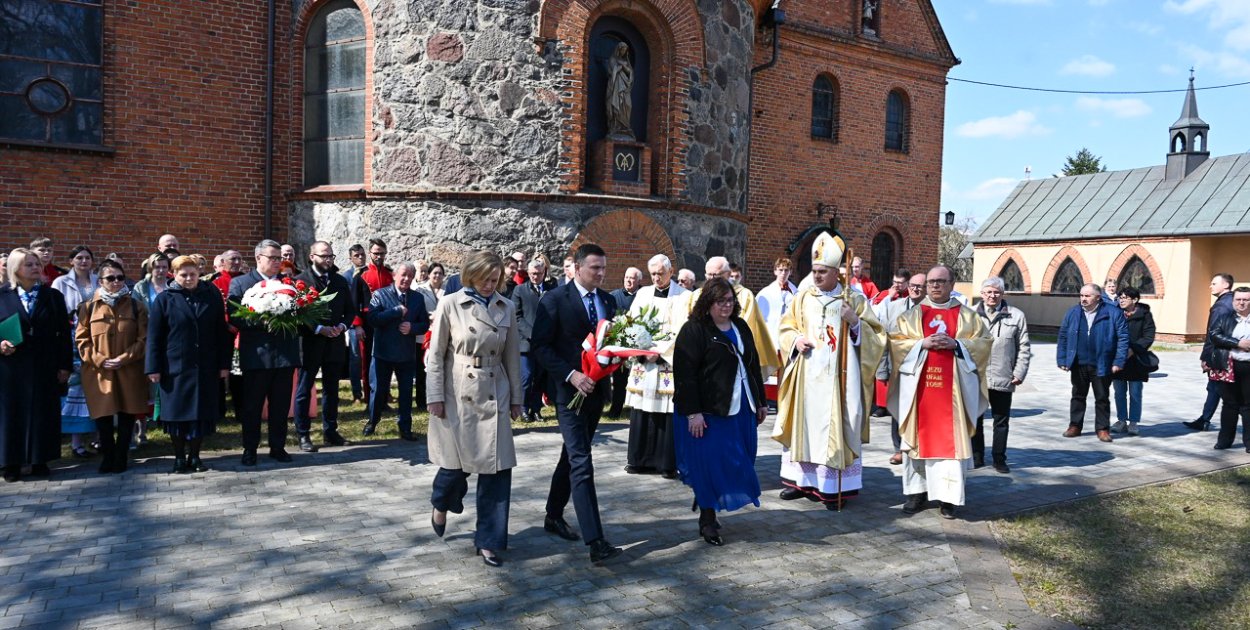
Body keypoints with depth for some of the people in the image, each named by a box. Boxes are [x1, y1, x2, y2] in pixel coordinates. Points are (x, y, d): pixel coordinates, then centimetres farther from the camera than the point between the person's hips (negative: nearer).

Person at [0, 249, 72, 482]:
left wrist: (65, 365, -1)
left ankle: (39, 460, 15)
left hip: (45, 367, 1)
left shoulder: (54, 296, 6)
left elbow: (65, 333, 4)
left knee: (43, 413, 5)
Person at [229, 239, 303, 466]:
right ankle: (250, 449, 18)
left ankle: (278, 447, 20)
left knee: (281, 405, 9)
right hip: (256, 355, -3)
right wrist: (263, 322, -19)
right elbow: (234, 317, -8)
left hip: (285, 353, 3)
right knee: (252, 405, 7)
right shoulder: (240, 283, 1)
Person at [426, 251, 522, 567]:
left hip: (494, 396, 3)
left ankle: (489, 541, 12)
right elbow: (435, 354, -3)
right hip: (458, 395, -3)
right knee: (457, 462, 5)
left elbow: (512, 356, 9)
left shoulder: (507, 308, 5)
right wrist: (435, 397, -6)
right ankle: (441, 505, 41)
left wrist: (515, 398, 10)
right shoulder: (451, 305, -5)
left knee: (498, 469, -1)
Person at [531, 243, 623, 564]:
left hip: (596, 389, 7)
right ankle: (595, 541, -13)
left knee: (572, 457, 19)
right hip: (569, 390, -7)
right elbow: (539, 345, -12)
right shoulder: (554, 299, -9)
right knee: (581, 464, -11)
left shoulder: (608, 300, 9)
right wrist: (571, 375, -21)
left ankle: (554, 516, 36)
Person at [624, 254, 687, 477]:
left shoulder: (682, 296, -1)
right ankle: (639, 459, 15)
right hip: (642, 361, 4)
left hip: (669, 363, -4)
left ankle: (668, 463, 5)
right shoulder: (643, 293, 12)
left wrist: (659, 350, -15)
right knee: (641, 411, 6)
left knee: (667, 413, -3)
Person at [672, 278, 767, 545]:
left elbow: (753, 366, 19)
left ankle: (709, 514, 26)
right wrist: (692, 412, -21)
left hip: (741, 408, 7)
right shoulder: (694, 330, -10)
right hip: (707, 411, -7)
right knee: (710, 465, -3)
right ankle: (707, 521, 12)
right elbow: (684, 373, -16)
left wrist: (761, 402, 17)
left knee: (736, 462, 10)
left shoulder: (741, 327, 12)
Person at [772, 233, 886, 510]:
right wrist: (795, 340, -7)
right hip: (806, 376, 3)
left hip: (837, 377, -3)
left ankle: (833, 486, 5)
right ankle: (802, 479, 20)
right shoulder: (802, 298, 8)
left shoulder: (854, 299, 1)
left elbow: (875, 335, 1)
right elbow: (786, 329, 14)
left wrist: (855, 322, -17)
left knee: (835, 428, -2)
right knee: (803, 424, 8)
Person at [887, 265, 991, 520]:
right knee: (917, 437, 3)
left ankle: (947, 495, 8)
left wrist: (956, 344, -11)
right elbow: (895, 341, 2)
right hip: (918, 386, 1)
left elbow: (984, 341, 4)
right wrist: (922, 343, -13)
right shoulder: (912, 314, 9)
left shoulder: (967, 315, 10)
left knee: (951, 439, -1)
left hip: (952, 388, 0)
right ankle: (918, 492, 13)